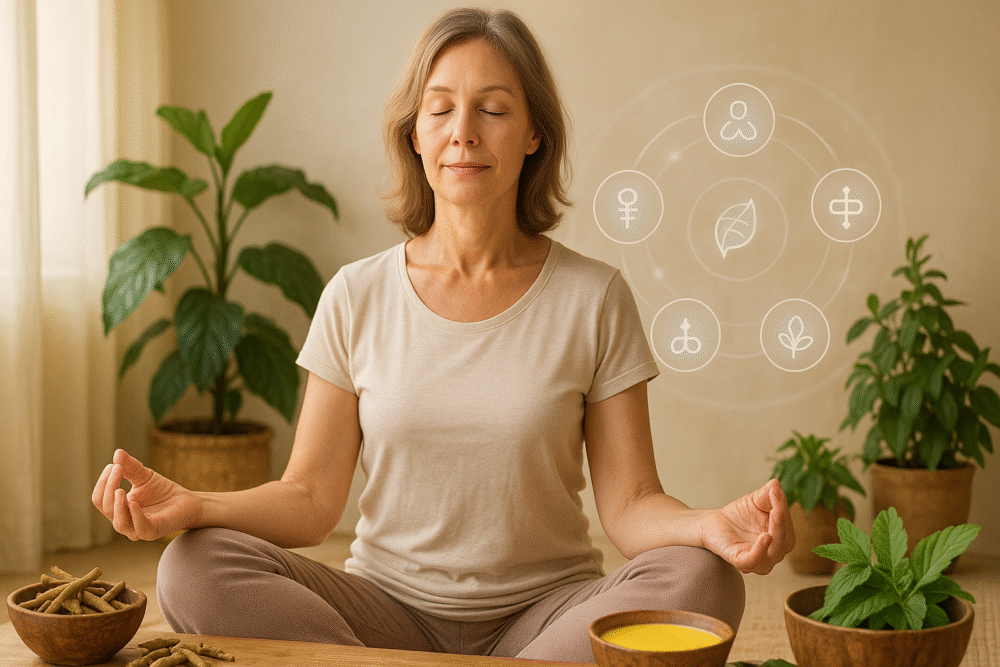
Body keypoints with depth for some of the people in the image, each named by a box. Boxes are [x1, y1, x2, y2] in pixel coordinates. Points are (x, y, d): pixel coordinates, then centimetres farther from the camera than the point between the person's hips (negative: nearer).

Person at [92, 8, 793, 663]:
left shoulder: (593, 299, -2)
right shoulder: (358, 299, 1)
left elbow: (630, 503, -4)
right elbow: (311, 498, 1)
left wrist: (710, 525, -27)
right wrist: (194, 505, -19)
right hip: (389, 609, 1)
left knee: (698, 580, -30)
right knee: (196, 568, -24)